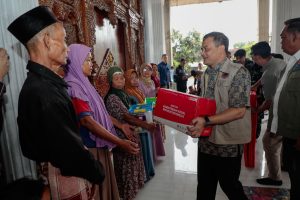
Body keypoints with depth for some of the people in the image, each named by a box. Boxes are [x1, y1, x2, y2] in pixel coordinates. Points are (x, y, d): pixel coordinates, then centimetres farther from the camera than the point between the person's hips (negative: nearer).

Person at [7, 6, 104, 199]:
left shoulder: (39, 82, 1)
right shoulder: (45, 92, -30)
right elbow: (69, 148, -28)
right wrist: (98, 172, -11)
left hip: (60, 172, 8)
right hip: (66, 178, -8)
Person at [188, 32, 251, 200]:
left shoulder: (238, 72, -13)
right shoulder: (207, 74, 9)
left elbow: (238, 111, -21)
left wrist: (206, 121, -28)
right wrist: (197, 121, -1)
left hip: (228, 143, -6)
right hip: (206, 140, 6)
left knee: (229, 185, 15)